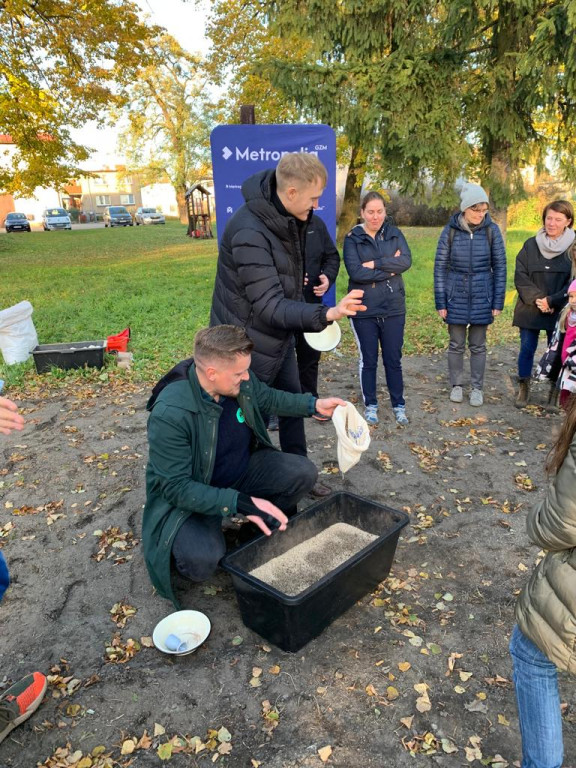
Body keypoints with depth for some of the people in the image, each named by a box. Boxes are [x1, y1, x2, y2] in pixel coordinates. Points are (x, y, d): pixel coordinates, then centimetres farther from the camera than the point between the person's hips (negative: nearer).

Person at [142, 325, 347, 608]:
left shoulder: (240, 379, -15)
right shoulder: (169, 414, -33)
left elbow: (267, 398, 10)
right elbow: (176, 486, -29)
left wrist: (313, 405, 0)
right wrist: (240, 503, -38)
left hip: (243, 471, 6)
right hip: (187, 497, -6)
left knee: (303, 473, -12)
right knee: (202, 561, -31)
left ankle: (270, 526, 13)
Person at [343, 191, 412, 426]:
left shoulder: (394, 234, 6)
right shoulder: (352, 238, -3)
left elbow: (406, 261, -10)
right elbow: (356, 273, -16)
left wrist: (375, 264, -17)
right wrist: (389, 269, -12)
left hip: (393, 308, 2)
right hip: (363, 310, -2)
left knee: (393, 360, 9)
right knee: (368, 360, 9)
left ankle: (399, 405, 23)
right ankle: (370, 405, 24)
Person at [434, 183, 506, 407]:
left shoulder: (491, 230, -4)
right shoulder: (450, 230, -6)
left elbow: (500, 266, 0)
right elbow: (440, 267, -2)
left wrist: (498, 302, -3)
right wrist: (440, 302, -5)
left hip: (482, 298, 0)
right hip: (456, 297, 0)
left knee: (478, 346, 9)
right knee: (456, 345, 9)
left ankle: (477, 388, 23)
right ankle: (456, 385, 26)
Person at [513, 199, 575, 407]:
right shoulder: (531, 245, 3)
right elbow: (520, 276, -1)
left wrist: (551, 301, -15)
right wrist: (536, 299, -14)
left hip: (559, 312, -1)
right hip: (530, 310, 1)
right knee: (527, 349, 5)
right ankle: (523, 389, 21)